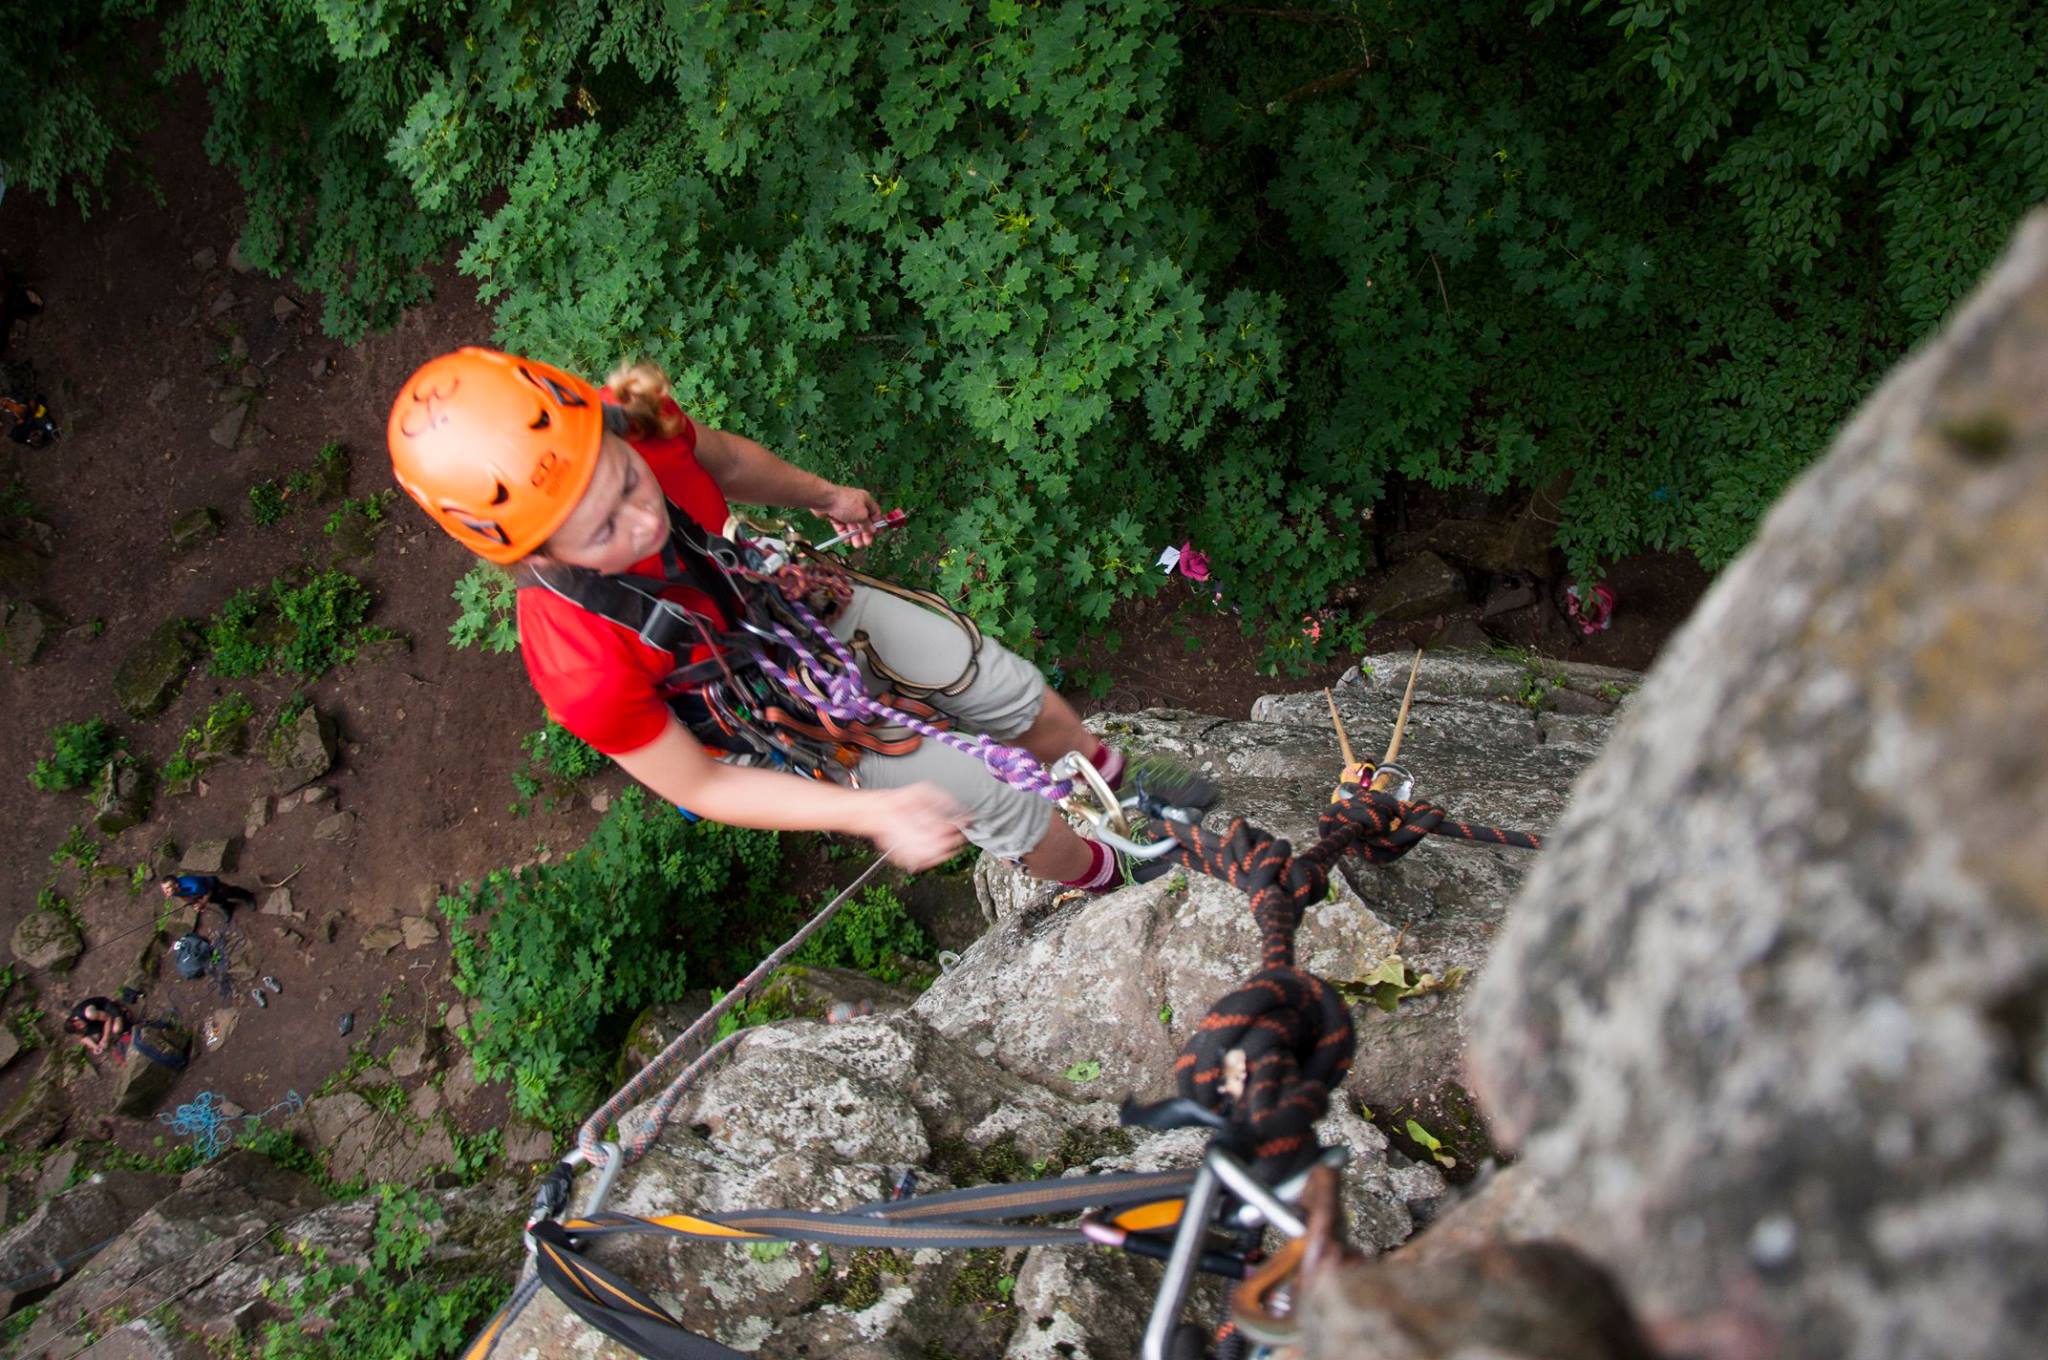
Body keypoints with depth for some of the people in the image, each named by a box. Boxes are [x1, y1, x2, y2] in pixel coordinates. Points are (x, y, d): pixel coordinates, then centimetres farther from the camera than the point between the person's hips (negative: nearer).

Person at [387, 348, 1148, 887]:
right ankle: (1096, 876, 45)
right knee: (992, 794, 9)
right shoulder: (585, 674, -43)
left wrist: (822, 496, 16)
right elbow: (698, 786, -24)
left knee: (1012, 691, 17)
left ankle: (1102, 769, 53)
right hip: (779, 718, -4)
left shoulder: (628, 425, -32)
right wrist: (873, 813, -31)